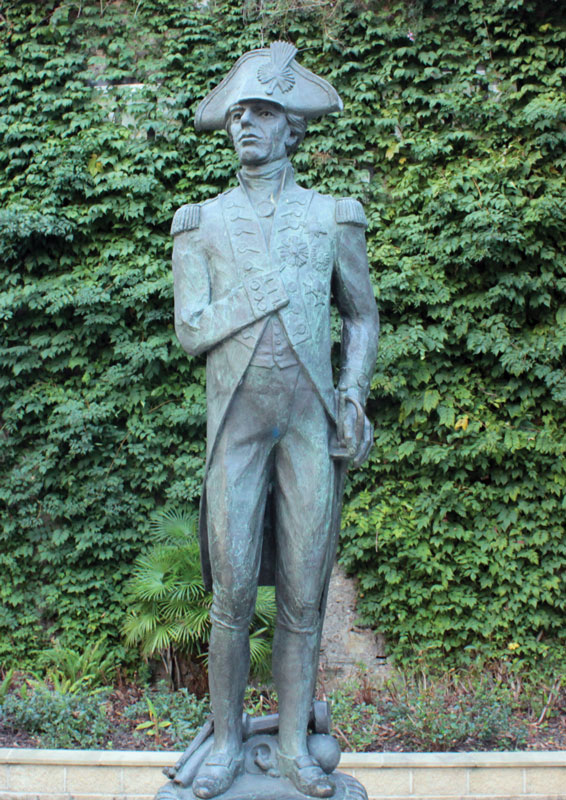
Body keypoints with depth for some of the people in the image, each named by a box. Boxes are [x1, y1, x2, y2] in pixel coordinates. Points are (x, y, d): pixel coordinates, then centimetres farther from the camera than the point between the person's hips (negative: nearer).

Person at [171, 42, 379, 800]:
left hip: (312, 423, 1)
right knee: (232, 594, 2)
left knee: (304, 595, 5)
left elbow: (363, 316, 13)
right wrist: (275, 290, -10)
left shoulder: (332, 217, 8)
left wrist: (353, 395, -3)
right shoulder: (201, 223, 7)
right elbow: (191, 330, -2)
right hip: (237, 422, 0)